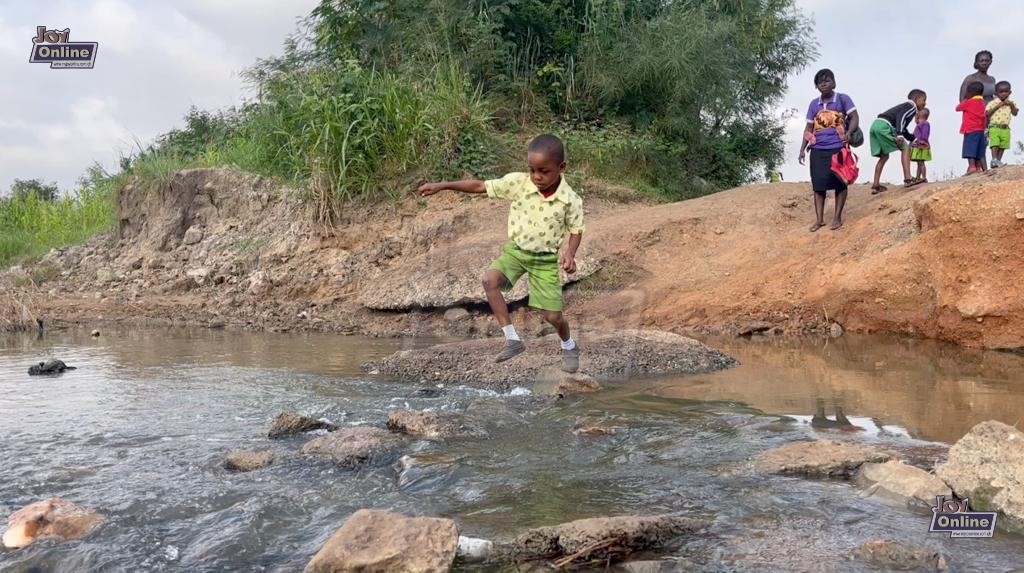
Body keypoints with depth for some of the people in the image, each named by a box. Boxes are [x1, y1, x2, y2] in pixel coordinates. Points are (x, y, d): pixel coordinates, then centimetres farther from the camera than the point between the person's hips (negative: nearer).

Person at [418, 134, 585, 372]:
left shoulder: (571, 200, -17)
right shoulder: (517, 183, -14)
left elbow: (576, 231, -4)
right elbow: (480, 186, -11)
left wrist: (570, 253, -24)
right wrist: (442, 186, -14)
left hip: (546, 259, -2)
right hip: (516, 250, 3)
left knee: (553, 316, -1)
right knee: (490, 280, -24)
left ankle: (569, 347, 34)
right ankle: (512, 339, -12)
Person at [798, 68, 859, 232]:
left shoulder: (842, 99, 0)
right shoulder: (814, 104, 10)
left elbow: (854, 117, -5)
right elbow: (809, 128, 13)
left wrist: (849, 133, -23)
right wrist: (802, 149, 7)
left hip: (838, 149, -3)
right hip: (818, 150, 3)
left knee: (840, 183, 3)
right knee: (818, 184, 3)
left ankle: (837, 217, 12)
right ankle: (819, 219, 10)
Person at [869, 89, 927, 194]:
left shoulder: (904, 106, 31)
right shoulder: (911, 106, 4)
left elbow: (903, 130, 36)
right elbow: (901, 117, -16)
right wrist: (899, 135, -27)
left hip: (875, 125, 9)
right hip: (884, 125, -9)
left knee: (884, 156, 17)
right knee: (905, 148, -3)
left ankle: (875, 185, 13)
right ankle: (908, 179, -10)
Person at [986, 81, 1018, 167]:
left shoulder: (1010, 104, 13)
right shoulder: (992, 103, 0)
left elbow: (1015, 113, 5)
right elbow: (987, 114, -9)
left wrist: (1011, 105, -8)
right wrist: (997, 106, -15)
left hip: (1005, 129, 4)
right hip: (994, 128, -4)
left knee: (1002, 146, 5)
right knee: (994, 145, -15)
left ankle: (999, 161, 11)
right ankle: (994, 160, -21)